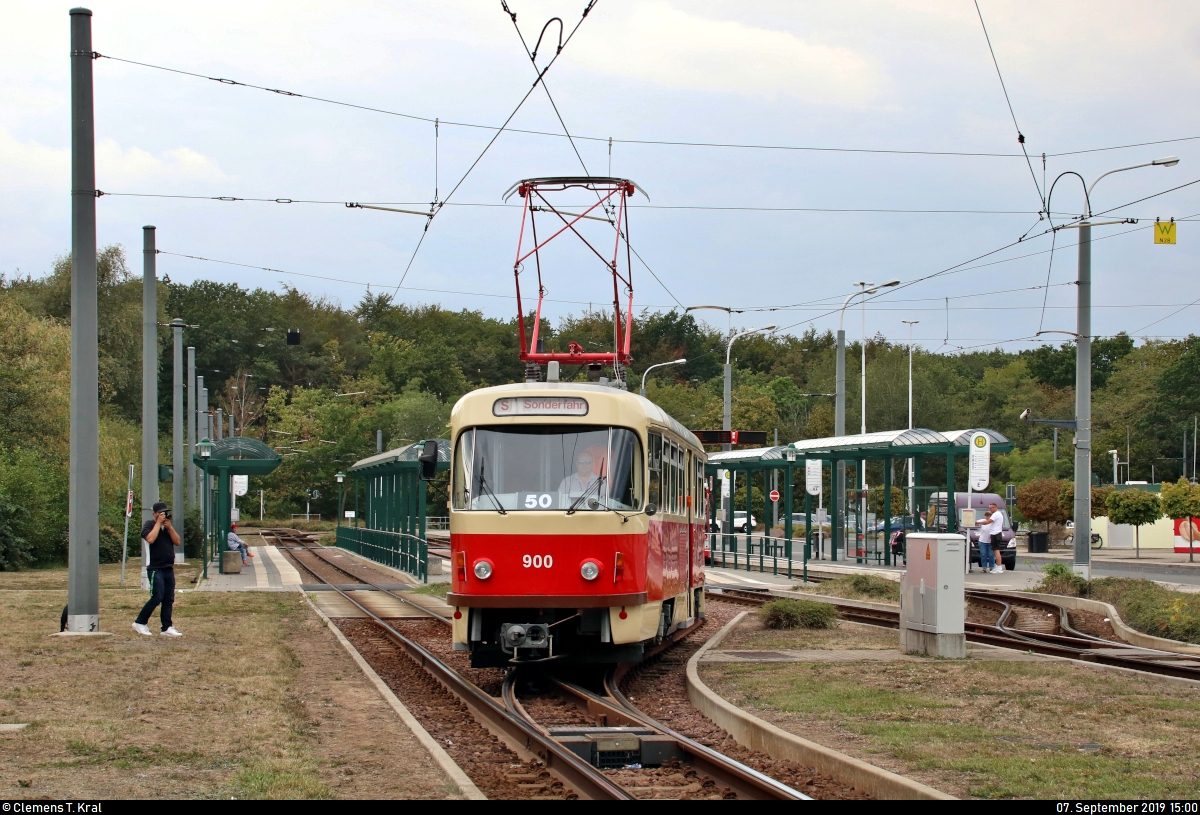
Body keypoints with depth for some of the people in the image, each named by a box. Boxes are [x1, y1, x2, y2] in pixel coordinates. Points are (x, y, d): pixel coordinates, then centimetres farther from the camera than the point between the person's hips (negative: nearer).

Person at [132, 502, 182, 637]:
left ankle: (167, 628, 5)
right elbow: (150, 539, -22)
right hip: (155, 569, -7)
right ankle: (140, 623, -4)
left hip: (169, 569, 7)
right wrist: (159, 523, -14)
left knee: (169, 599, 4)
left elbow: (177, 542, 7)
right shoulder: (149, 525, -2)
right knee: (157, 597, -15)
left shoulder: (167, 526, 18)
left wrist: (169, 526, -5)